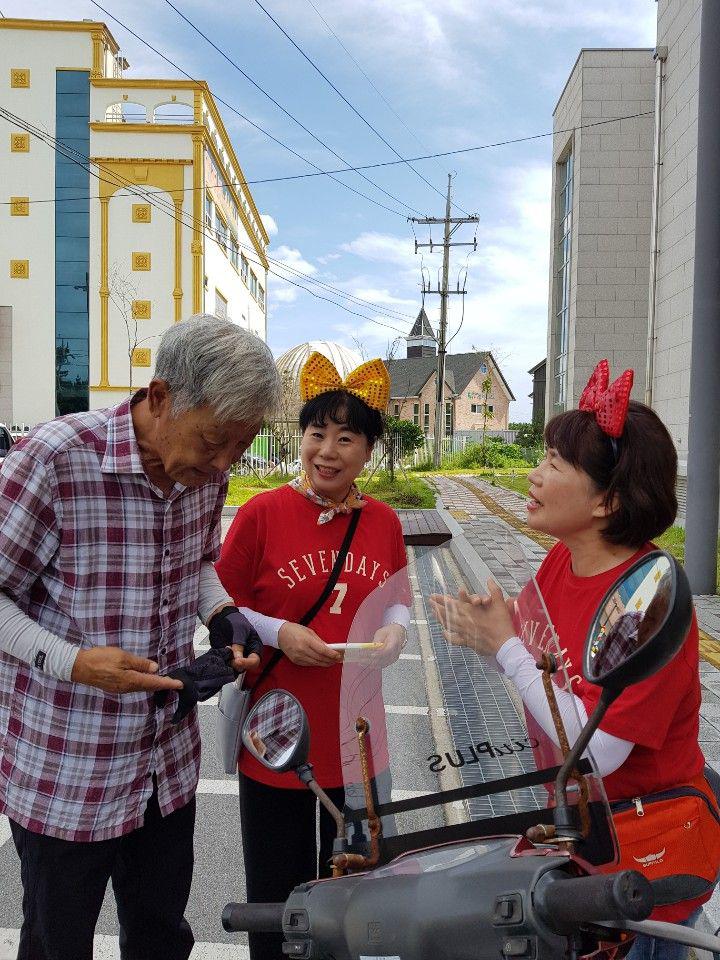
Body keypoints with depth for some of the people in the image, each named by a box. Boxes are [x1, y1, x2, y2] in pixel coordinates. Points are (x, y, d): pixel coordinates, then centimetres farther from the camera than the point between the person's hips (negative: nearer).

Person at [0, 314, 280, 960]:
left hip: (170, 764, 5)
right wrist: (73, 662, -25)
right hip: (65, 773, -5)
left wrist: (226, 620, -5)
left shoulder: (206, 470, -4)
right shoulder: (55, 458, -24)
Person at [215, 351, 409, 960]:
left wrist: (392, 632, -10)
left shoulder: (384, 522, -2)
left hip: (356, 735, 3)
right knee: (277, 889, 16)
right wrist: (279, 633, -20)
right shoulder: (263, 512, -12)